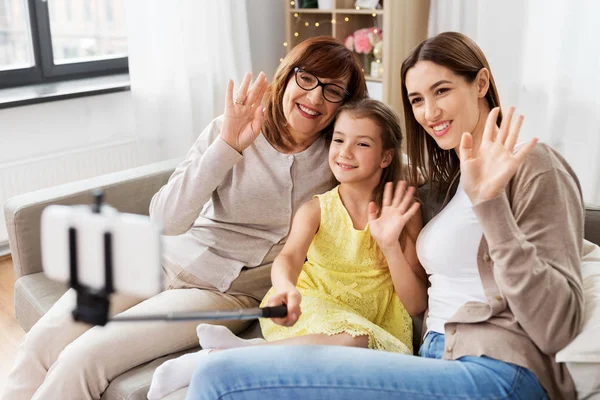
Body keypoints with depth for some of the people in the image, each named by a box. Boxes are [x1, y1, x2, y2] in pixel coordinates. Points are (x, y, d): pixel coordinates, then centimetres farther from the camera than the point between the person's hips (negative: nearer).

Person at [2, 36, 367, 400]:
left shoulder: (334, 159, -3)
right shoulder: (230, 130, -5)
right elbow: (167, 219, -13)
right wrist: (227, 147, -24)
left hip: (227, 291, -2)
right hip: (167, 259, 2)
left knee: (83, 357, -17)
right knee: (43, 341, -11)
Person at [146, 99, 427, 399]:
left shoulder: (402, 212, -1)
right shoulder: (316, 210, 0)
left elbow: (416, 305, -3)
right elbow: (288, 257, -21)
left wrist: (390, 245, -18)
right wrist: (285, 288, -44)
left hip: (375, 327, 1)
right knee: (352, 339, -35)